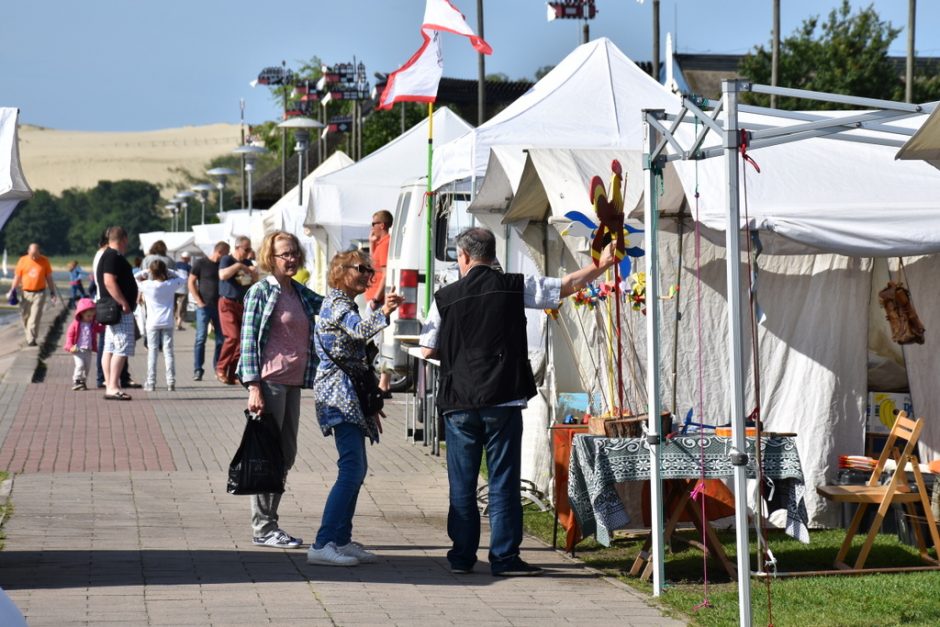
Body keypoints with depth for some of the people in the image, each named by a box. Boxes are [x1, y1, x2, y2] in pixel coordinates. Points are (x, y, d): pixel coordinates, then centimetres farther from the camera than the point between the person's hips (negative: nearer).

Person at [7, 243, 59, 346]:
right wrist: (12, 291, 1)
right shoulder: (23, 260, 1)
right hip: (26, 293, 2)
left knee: (35, 317, -11)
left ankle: (31, 339, -13)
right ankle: (29, 336, 27)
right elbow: (17, 277, 7)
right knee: (25, 316, 8)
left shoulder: (44, 261, -1)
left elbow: (49, 278, 6)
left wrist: (52, 292, 4)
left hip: (39, 293, -2)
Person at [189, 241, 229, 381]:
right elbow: (191, 283, -1)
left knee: (221, 338, 5)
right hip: (204, 306, -4)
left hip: (219, 306, 4)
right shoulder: (201, 263, -2)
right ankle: (198, 370, -5)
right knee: (201, 338, -6)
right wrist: (199, 301, -10)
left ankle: (218, 368, 15)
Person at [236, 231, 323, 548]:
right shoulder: (261, 291, -6)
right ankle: (263, 528, 3)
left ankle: (269, 523, 19)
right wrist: (254, 387, -16)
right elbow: (248, 340, -9)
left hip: (293, 382, 8)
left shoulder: (301, 293, 13)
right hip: (269, 381, -8)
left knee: (286, 455, 11)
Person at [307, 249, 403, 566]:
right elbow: (360, 329, -32)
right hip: (340, 394, -11)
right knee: (352, 469, -15)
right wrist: (382, 313, -51)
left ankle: (341, 540, 15)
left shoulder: (344, 304, 23)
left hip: (346, 395, 11)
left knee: (356, 469, 11)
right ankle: (322, 544, -18)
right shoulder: (339, 304, -9)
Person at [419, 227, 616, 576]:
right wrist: (602, 265, 18)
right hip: (503, 401, -1)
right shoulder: (515, 288, -1)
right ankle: (504, 557, 2)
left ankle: (462, 556, 13)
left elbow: (428, 350, 4)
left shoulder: (445, 298, 0)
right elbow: (567, 286, 5)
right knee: (503, 481, 3)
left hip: (459, 403, 1)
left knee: (462, 482, 9)